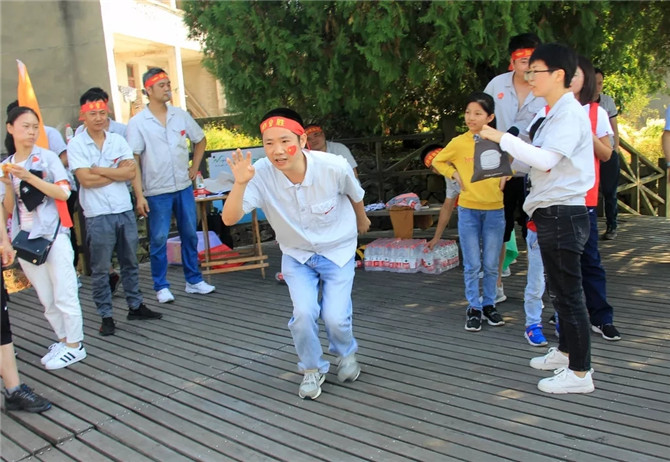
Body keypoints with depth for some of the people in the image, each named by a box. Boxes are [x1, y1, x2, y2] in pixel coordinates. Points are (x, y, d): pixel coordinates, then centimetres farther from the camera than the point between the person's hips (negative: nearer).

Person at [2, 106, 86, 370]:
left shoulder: (48, 158, -3)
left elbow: (63, 193, -13)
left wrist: (28, 177, -20)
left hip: (53, 235, -4)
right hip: (24, 239, 4)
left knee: (64, 294, -1)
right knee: (45, 298, 11)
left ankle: (74, 345, 9)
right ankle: (63, 340, 23)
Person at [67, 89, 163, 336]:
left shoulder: (118, 140, 5)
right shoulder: (76, 145, -5)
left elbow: (131, 172, -6)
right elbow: (85, 179, -15)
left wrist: (99, 170, -13)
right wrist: (118, 172, -8)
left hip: (125, 211, 4)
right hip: (98, 216, -4)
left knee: (130, 263, 14)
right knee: (100, 269, 4)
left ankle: (136, 306, 27)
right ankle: (106, 316, 15)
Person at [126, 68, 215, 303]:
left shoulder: (181, 116, 4)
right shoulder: (137, 123, -7)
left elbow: (200, 140, 19)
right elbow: (133, 161, -10)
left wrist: (195, 167, 9)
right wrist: (139, 195, -14)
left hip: (184, 187, 4)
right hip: (156, 192, -4)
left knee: (190, 235, 11)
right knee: (159, 240, 3)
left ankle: (194, 281, 23)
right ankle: (161, 287, 16)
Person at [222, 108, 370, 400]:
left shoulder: (334, 167, -28)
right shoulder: (261, 174, -26)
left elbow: (355, 195, -4)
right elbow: (229, 219, -32)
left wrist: (362, 220, 16)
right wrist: (240, 183, -47)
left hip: (338, 250, -1)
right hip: (296, 255, 1)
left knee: (335, 316, -11)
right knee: (304, 312, -16)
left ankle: (346, 354, 27)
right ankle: (312, 369, 16)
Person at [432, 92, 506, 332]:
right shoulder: (459, 143, -4)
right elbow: (437, 161, 11)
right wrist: (455, 174, -3)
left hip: (495, 210, 1)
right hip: (468, 210, -1)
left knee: (491, 264, 8)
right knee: (472, 265, 3)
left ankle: (489, 304, 24)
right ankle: (474, 308, 15)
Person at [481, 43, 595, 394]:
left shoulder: (570, 113, -15)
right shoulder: (556, 114, 15)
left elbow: (546, 159, -27)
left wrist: (503, 138, -23)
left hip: (563, 213, -10)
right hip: (553, 213, 10)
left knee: (568, 293, -4)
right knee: (559, 290, 20)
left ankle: (580, 372, 5)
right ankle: (566, 352, 35)